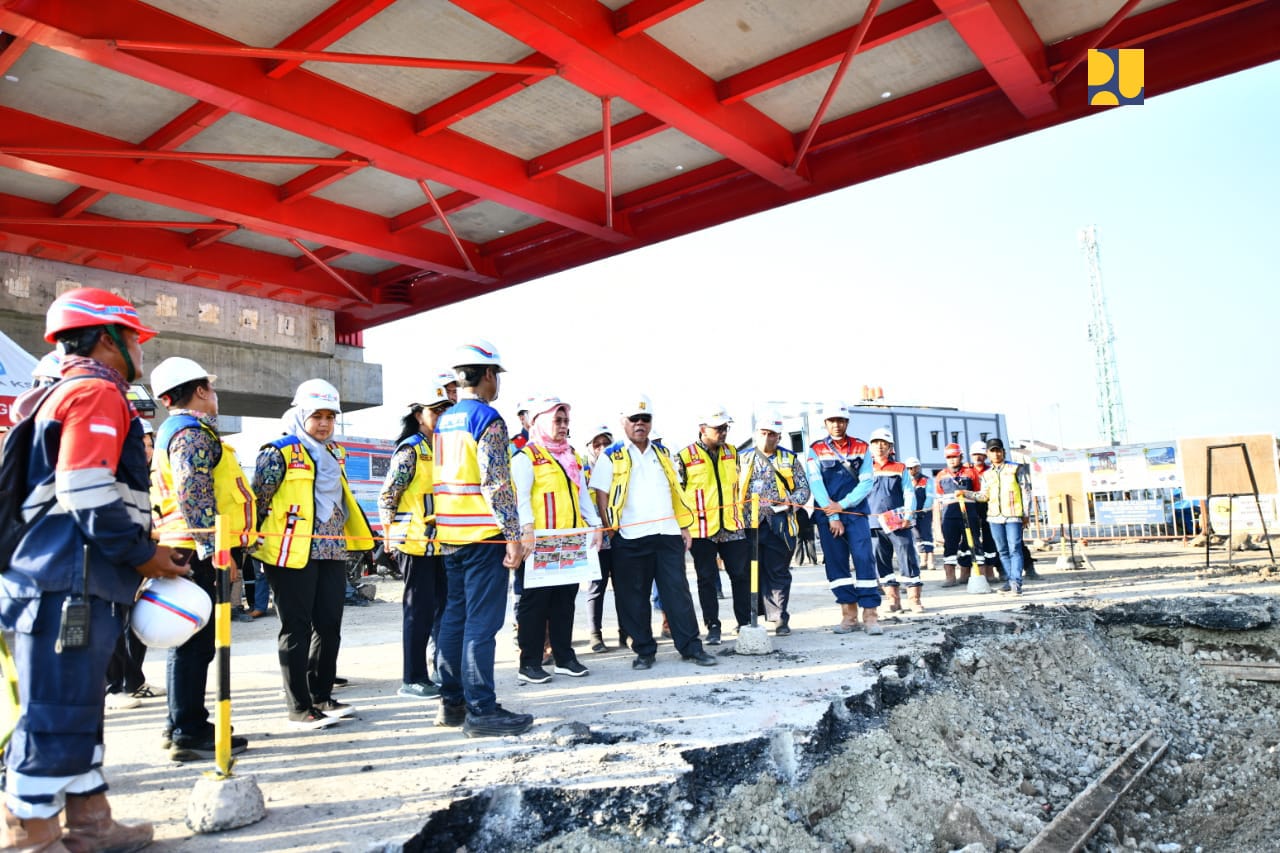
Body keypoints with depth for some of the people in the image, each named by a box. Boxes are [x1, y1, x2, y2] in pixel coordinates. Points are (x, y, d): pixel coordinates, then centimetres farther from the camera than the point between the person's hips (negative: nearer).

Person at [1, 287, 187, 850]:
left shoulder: (68, 394, 23)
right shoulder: (98, 393, -11)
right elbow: (87, 491, -22)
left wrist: (139, 549, 20)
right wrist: (142, 553, -11)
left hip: (81, 582, 11)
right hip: (71, 585, -11)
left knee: (78, 710, 16)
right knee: (57, 715, -3)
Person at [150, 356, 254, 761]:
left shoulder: (173, 431, 22)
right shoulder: (194, 432, -11)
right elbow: (194, 495, -22)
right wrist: (215, 549, -23)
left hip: (190, 551, 11)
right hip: (201, 553, -11)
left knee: (192, 639, 16)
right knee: (196, 641, -6)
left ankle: (182, 725, 26)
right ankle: (190, 733, 0)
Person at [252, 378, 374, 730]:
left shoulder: (334, 453, 16)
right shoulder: (280, 452, -6)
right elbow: (257, 500, -7)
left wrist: (362, 534, 23)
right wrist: (253, 540, -8)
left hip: (331, 552, 7)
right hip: (292, 554, -7)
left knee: (329, 626, 11)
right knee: (297, 629, 0)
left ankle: (321, 696, 24)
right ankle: (299, 708, 9)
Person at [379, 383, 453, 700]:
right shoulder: (409, 451, -10)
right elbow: (386, 497, -11)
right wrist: (391, 538, -11)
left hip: (442, 542, 8)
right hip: (416, 542, -8)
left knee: (445, 606, 13)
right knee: (419, 610, -1)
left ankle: (444, 670, 25)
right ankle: (413, 679, 11)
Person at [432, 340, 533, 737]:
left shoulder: (444, 421, 14)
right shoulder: (487, 418, -12)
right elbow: (495, 482, -19)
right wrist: (512, 534, -16)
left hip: (450, 534, 9)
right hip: (484, 534, -9)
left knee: (455, 615, 14)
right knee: (482, 621, -5)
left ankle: (451, 702, 22)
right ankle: (481, 710, 0)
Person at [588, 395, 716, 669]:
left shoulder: (662, 453, 16)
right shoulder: (611, 456, 2)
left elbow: (675, 492, 19)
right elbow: (601, 495, -2)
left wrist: (684, 526, 13)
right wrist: (611, 530, -9)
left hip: (668, 534, 3)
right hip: (630, 538, -3)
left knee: (678, 591, 3)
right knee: (634, 597, 3)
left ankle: (691, 647, 10)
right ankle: (644, 651, 15)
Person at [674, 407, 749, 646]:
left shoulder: (732, 453, 9)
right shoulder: (685, 457, -6)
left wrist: (742, 515, 19)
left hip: (732, 527, 4)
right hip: (702, 530, -4)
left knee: (741, 575, 7)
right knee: (707, 579, 5)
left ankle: (745, 623, 20)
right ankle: (713, 627, 15)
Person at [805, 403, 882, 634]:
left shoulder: (861, 447, 7)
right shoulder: (815, 450, 3)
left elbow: (866, 482, -1)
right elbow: (816, 485, -5)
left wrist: (843, 505, -12)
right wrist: (832, 517, -11)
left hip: (856, 512, 0)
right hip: (827, 515, 0)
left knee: (864, 559, -8)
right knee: (836, 563, 2)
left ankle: (870, 615, -4)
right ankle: (849, 615, 10)